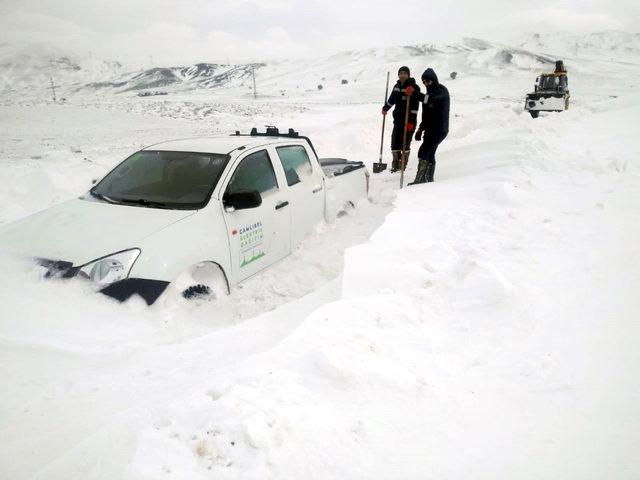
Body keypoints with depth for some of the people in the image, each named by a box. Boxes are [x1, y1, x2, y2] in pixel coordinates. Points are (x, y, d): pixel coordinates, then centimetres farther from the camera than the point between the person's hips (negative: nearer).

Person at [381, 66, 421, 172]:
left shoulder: (414, 87, -8)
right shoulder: (397, 86, 11)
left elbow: (415, 106, -14)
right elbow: (392, 99, 28)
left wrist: (411, 121, -19)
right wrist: (385, 108, 37)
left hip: (409, 120, -6)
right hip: (398, 119, 6)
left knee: (405, 141, -3)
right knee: (395, 140, 3)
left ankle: (403, 163, 7)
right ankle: (396, 161, 14)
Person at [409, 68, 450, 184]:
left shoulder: (442, 91, -8)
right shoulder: (430, 92, 19)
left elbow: (429, 99, -31)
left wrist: (415, 95, -41)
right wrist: (420, 129, 20)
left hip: (439, 129, -9)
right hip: (431, 129, 9)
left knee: (423, 152, -18)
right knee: (430, 154, 13)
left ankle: (420, 179, -21)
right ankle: (429, 179, 22)